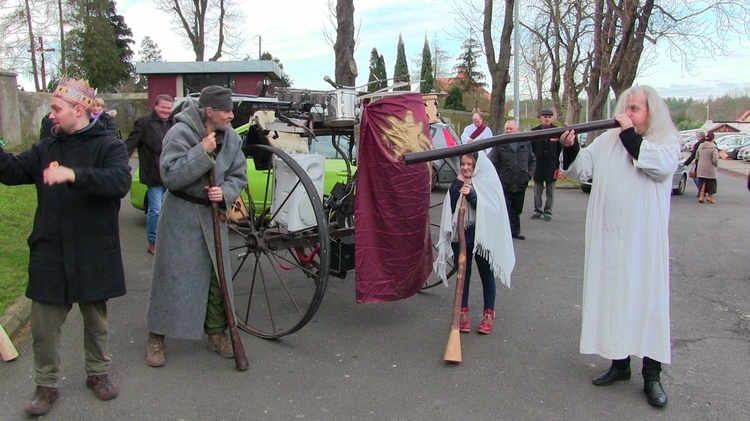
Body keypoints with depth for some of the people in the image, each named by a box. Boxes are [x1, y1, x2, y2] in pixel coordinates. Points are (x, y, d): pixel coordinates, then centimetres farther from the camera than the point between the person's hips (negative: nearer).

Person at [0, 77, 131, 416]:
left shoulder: (108, 146, -7)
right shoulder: (46, 148, 9)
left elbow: (120, 181, -26)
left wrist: (74, 175, -38)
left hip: (93, 256, -3)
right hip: (49, 255, 4)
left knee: (96, 319, 14)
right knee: (43, 325, 7)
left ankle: (97, 373, 35)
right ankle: (46, 385, 25)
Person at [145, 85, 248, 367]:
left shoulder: (231, 138, 2)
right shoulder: (180, 133, -14)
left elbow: (239, 176, 8)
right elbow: (170, 176, -22)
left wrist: (225, 192, -13)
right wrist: (202, 151, -25)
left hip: (213, 214, 5)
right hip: (180, 216, -5)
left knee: (217, 274, 9)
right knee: (171, 275, 1)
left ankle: (216, 333, 26)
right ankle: (156, 338, 17)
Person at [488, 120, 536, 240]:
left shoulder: (525, 144, 8)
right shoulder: (499, 145, -3)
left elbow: (533, 161, 17)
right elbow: (492, 163, -4)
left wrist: (529, 174, 4)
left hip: (521, 184, 4)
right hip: (504, 185, -4)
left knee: (517, 210, 14)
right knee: (505, 210, -2)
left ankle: (515, 231, 26)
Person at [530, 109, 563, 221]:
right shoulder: (535, 130, 5)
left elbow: (560, 149, 1)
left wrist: (559, 166, -4)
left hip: (552, 166, -1)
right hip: (538, 165, 1)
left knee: (550, 191, 5)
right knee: (537, 190, 7)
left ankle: (548, 211, 13)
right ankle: (538, 210, 15)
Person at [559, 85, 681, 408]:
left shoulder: (667, 142, 4)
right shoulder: (607, 140, 11)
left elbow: (661, 167, -17)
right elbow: (580, 170, 6)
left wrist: (630, 135, -15)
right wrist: (570, 149, -13)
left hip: (645, 239, -3)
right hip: (607, 238, 3)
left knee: (648, 298, -2)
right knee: (612, 296, 8)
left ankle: (651, 375, 8)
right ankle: (619, 362, 22)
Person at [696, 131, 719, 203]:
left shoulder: (700, 146, 5)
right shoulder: (713, 147, -14)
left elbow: (697, 158, 11)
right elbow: (715, 160, -18)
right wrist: (716, 164, 1)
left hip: (700, 169, 5)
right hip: (710, 169, -5)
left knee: (701, 182, 10)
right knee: (711, 183, 10)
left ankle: (701, 196, 5)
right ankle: (710, 197, 17)